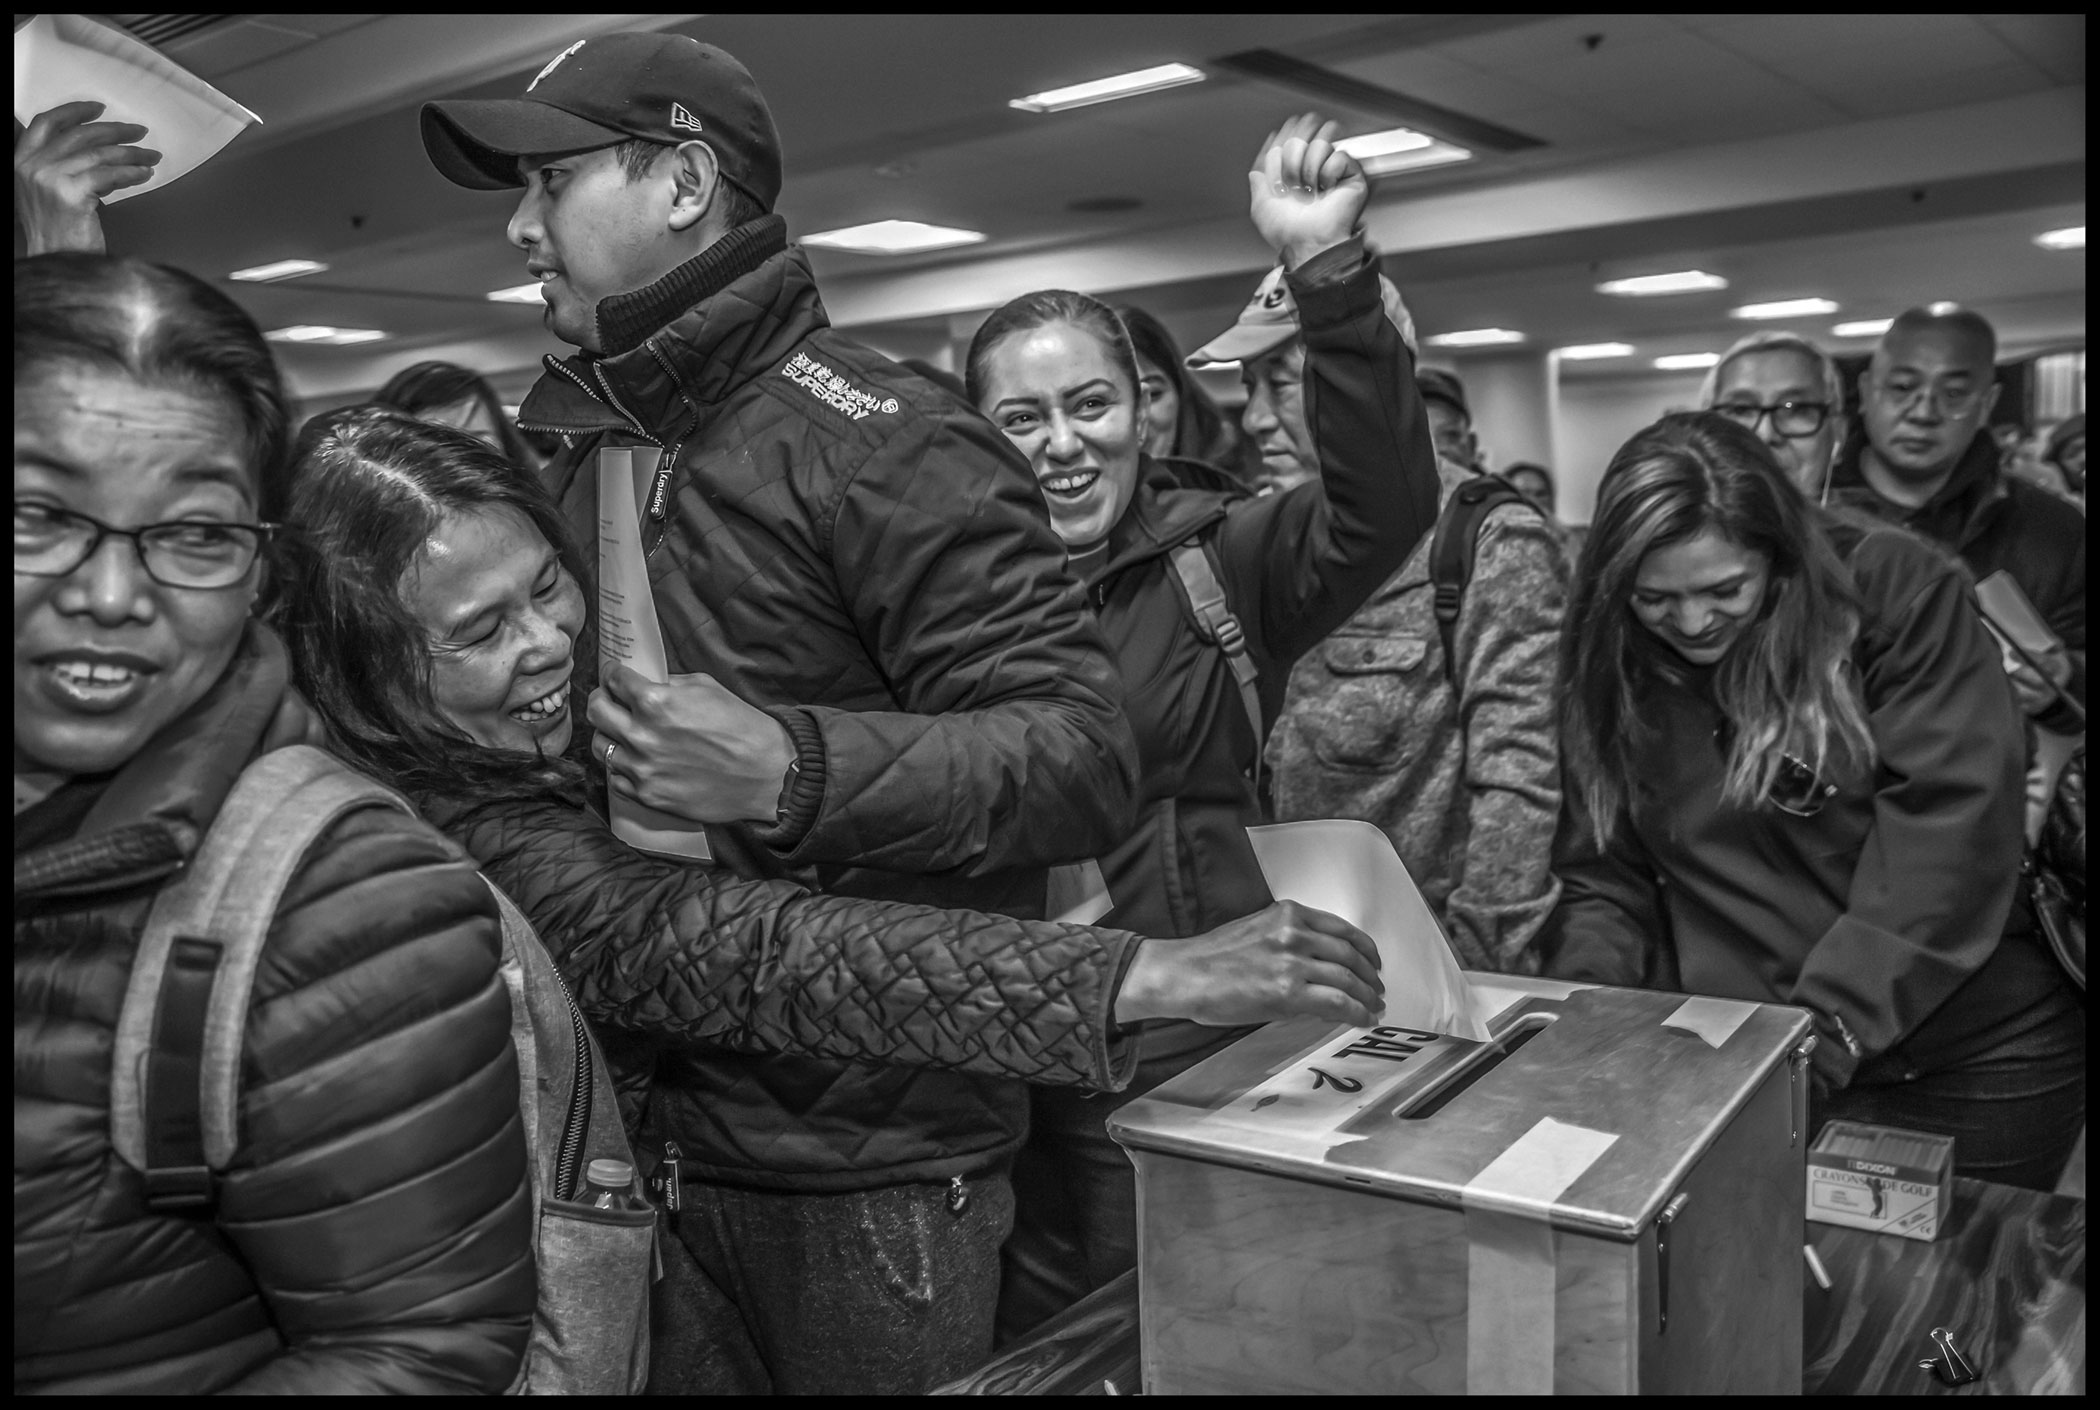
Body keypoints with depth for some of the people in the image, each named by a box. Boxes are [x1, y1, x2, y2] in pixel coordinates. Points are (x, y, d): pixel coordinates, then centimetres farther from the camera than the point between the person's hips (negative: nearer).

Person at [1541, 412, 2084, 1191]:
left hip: (1968, 1066, -2)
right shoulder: (1607, 668, -2)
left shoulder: (1898, 591, -12)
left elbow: (1948, 825, -19)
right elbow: (1598, 881, 1)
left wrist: (1828, 1031, -25)